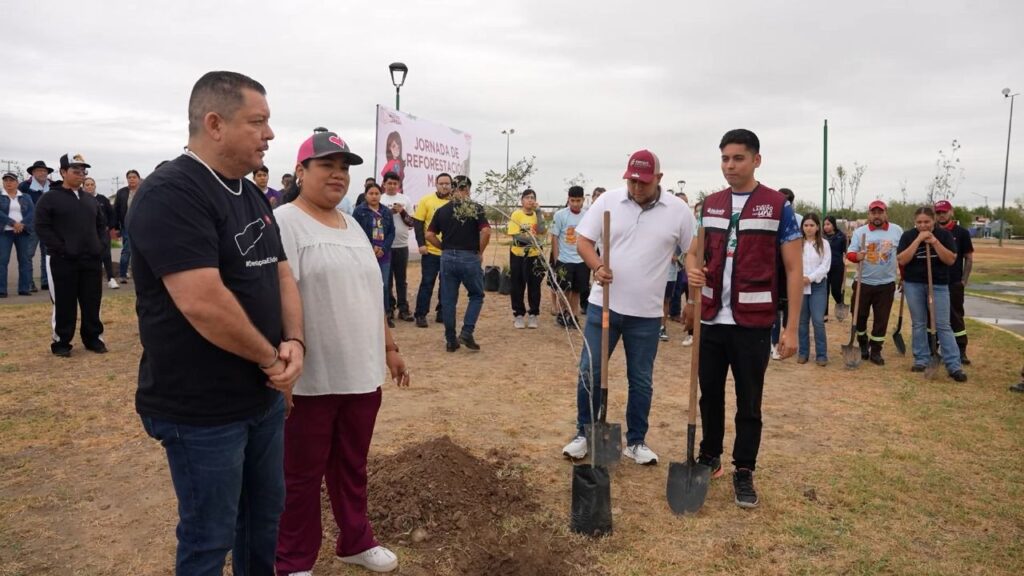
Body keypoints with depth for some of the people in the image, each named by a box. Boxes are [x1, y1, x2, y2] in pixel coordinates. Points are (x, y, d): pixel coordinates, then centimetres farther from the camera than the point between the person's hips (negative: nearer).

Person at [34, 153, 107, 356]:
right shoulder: (50, 198, -2)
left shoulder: (90, 199, 16)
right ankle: (61, 343, 12)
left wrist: (97, 245, 9)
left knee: (92, 303, 8)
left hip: (92, 259, 5)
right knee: (64, 304, 1)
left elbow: (101, 224, 24)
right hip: (62, 261, -5)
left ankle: (93, 338, 20)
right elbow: (41, 227, -8)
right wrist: (60, 248, -15)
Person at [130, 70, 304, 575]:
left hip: (264, 396, 8)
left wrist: (295, 342, -8)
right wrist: (272, 359, -15)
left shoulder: (252, 195, 9)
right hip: (202, 409, -8)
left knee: (264, 514, 22)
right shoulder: (170, 193, -20)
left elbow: (281, 274, 10)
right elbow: (203, 303, -28)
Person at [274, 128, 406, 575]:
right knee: (302, 475, 10)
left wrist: (390, 348, 19)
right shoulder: (284, 222, -11)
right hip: (311, 379, -7)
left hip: (362, 374, 7)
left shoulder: (353, 226, 14)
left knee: (352, 466, 20)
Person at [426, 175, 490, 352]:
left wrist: (444, 247, 11)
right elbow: (486, 232, -16)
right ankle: (466, 333, 2)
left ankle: (450, 340, 14)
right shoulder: (476, 208, -4)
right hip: (469, 258, -2)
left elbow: (429, 235, 2)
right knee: (477, 296, 15)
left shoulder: (442, 210, 5)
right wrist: (480, 252, -3)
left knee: (448, 300, 9)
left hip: (447, 258, 3)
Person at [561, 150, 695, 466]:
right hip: (603, 304, 0)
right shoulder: (608, 200, -3)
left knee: (641, 380, 10)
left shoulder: (678, 210, -3)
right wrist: (597, 267, -19)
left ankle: (636, 442, 26)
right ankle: (583, 434, 23)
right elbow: (583, 239, 0)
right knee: (589, 372, 6)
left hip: (647, 313, 0)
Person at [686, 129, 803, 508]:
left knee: (749, 402, 7)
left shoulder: (778, 206, -4)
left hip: (753, 323, -4)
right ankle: (709, 457, 33)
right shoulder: (710, 205, 9)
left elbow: (794, 269, -4)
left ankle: (744, 472, 21)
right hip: (711, 319, 4)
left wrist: (791, 327, -8)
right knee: (709, 393, 14)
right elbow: (695, 251, 15)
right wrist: (693, 268, -11)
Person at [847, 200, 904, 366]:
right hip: (863, 283, 0)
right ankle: (863, 345, 29)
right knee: (860, 316, 7)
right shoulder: (859, 231, -2)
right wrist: (856, 256, -32)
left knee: (881, 319, 5)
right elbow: (850, 253, -8)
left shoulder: (897, 230, 1)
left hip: (886, 284, 0)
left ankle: (876, 351, 16)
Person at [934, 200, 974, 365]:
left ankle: (961, 351, 8)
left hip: (954, 284, -2)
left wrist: (964, 281, -5)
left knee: (956, 317, 2)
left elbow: (969, 259, 1)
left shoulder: (961, 233, -1)